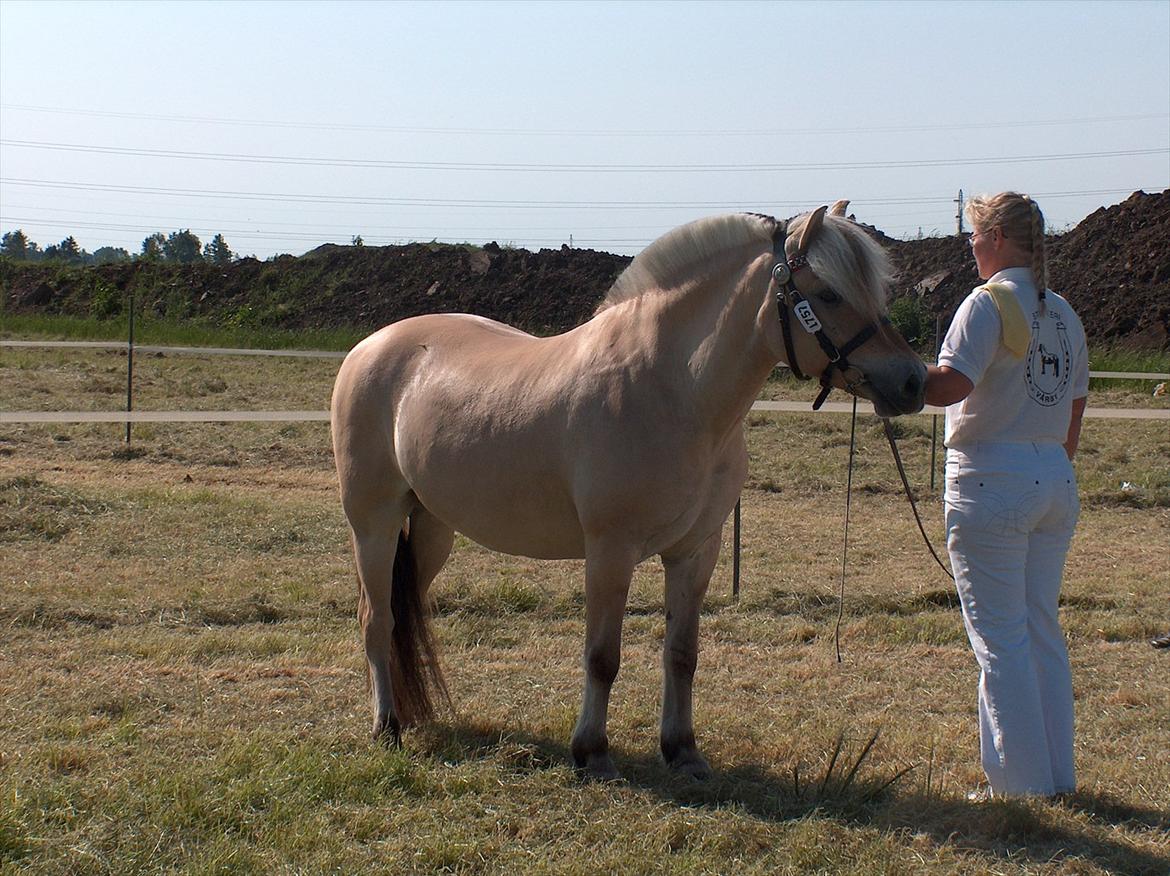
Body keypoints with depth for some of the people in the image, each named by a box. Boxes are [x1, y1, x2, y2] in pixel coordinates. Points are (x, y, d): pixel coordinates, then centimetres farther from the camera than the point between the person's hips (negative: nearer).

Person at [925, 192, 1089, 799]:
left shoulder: (989, 303, -11)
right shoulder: (1063, 313, 13)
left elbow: (949, 384, -24)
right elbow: (1075, 411, 16)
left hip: (992, 477, -8)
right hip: (1056, 480, 8)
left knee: (1000, 637, -1)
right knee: (1042, 628, 15)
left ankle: (1022, 785, 3)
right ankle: (1057, 776, 21)